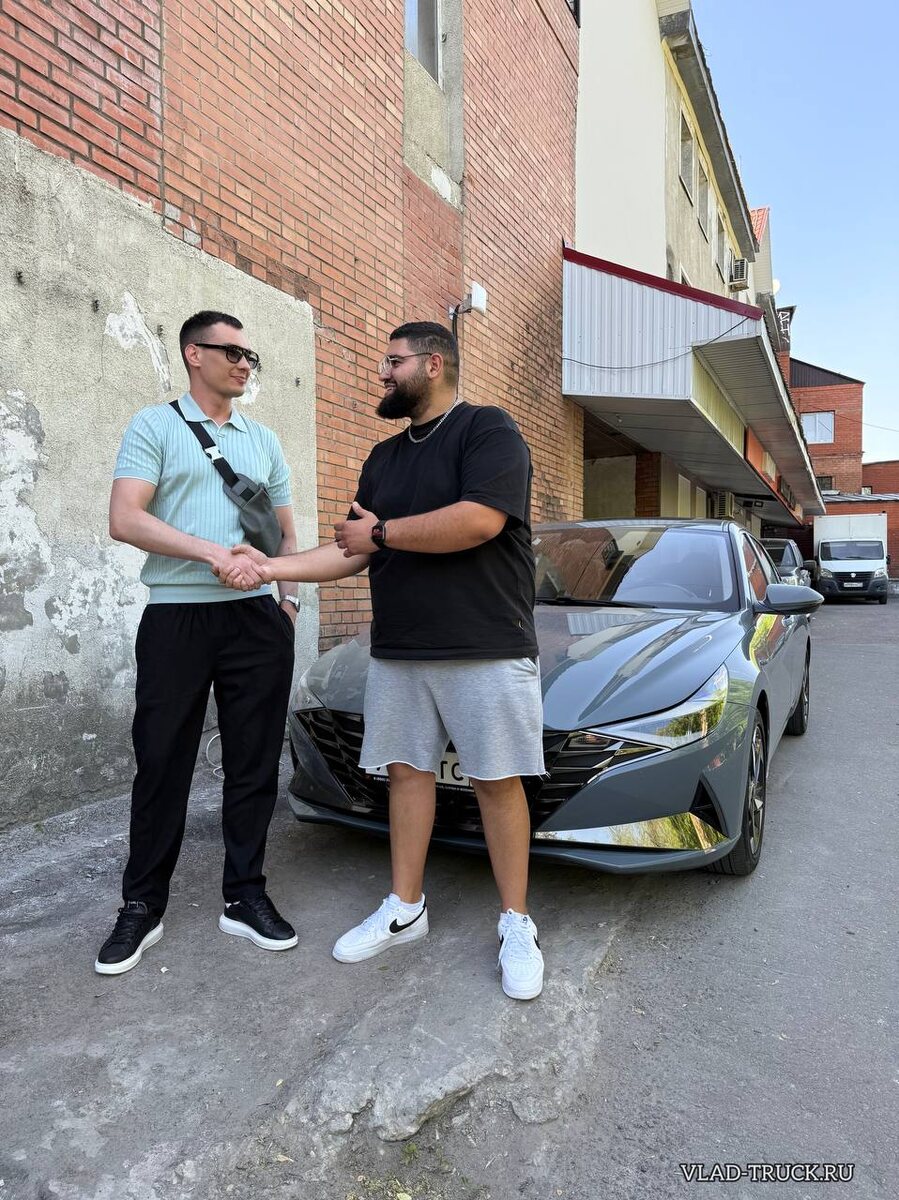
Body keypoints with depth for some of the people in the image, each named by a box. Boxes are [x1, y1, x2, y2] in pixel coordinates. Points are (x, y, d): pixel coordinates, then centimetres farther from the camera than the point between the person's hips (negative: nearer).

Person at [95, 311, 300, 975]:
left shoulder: (263, 439, 17)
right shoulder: (155, 426, 4)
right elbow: (124, 520, -9)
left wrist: (288, 598, 6)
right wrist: (213, 552, -18)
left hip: (258, 620, 4)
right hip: (176, 618, -3)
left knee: (255, 764, 6)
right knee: (162, 764, 4)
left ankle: (245, 896, 20)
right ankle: (142, 907, 19)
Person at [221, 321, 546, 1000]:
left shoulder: (488, 430, -4)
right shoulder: (384, 458, 19)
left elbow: (479, 521, -21)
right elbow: (354, 555, 16)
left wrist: (381, 531, -10)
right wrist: (269, 568, 5)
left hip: (487, 650, -6)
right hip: (398, 652, 7)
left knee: (497, 782, 0)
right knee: (407, 772, 10)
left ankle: (517, 926, 15)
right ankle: (405, 911, 25)